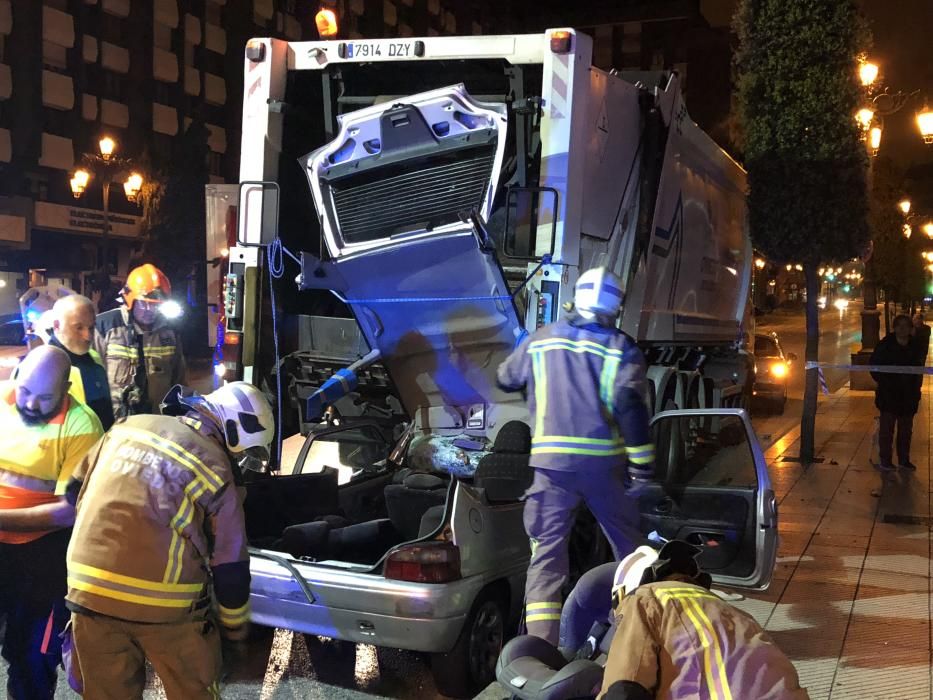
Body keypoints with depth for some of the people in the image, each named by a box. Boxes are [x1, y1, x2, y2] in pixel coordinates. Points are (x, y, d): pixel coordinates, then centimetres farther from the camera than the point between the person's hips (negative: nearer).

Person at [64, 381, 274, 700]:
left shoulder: (127, 427, 7)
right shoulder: (217, 472, -6)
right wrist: (236, 628, 14)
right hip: (163, 606, -4)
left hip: (89, 591, 5)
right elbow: (230, 567, -2)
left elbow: (76, 491, 17)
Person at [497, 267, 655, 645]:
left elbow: (506, 379, 23)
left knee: (548, 547, 2)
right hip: (602, 461, 0)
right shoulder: (621, 348, 1)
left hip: (552, 458, 1)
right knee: (626, 542, 17)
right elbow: (630, 405, -10)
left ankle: (540, 640, -8)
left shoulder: (541, 339, 9)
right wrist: (642, 459, -6)